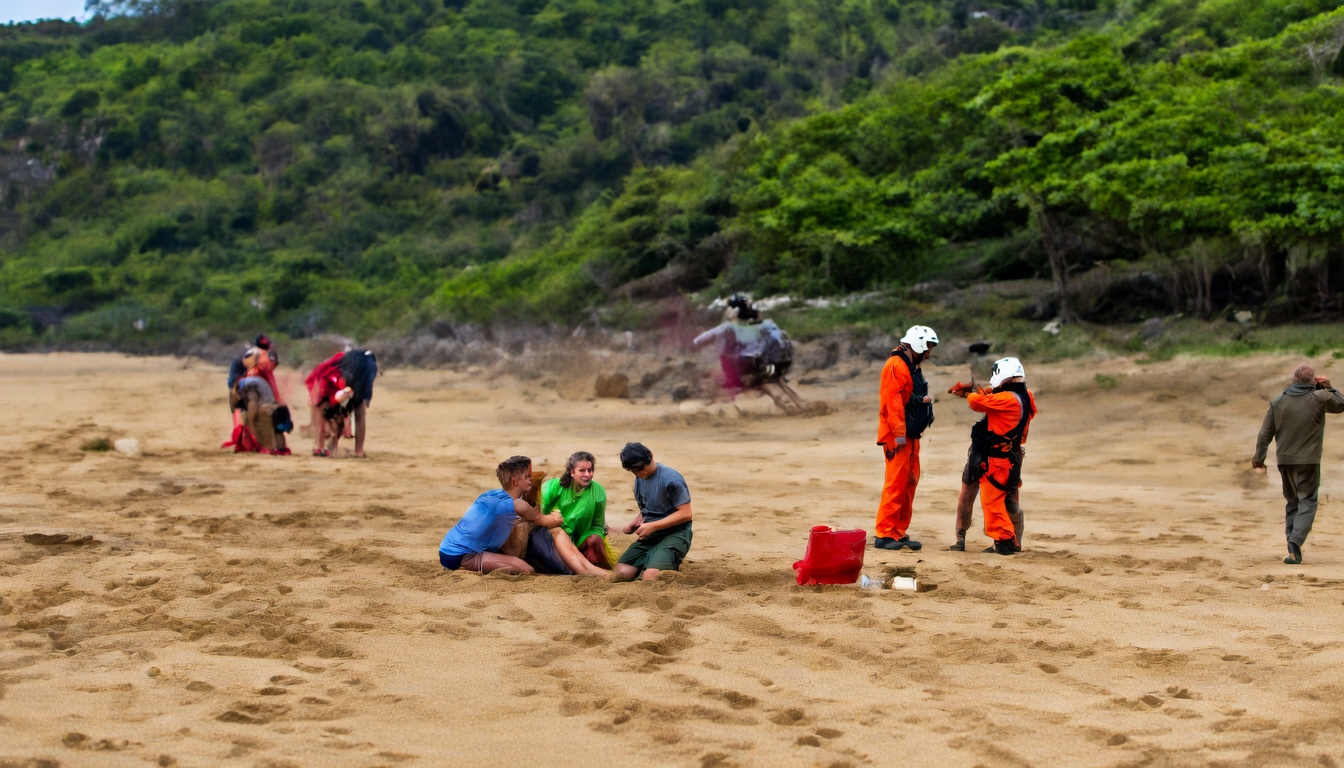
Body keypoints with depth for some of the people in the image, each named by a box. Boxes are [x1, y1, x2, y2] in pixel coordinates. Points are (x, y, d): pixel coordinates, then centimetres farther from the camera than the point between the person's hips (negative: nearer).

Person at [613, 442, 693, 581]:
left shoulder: (671, 479, -16)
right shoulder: (640, 478, 10)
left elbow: (685, 514, -17)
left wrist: (652, 526, -18)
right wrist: (635, 523, 3)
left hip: (674, 535, -8)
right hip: (649, 536, 8)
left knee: (650, 578, -27)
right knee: (622, 573, -10)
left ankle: (674, 566, 3)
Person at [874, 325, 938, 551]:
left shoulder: (912, 367, 20)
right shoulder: (897, 365, -13)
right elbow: (892, 400, -20)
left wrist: (923, 400, 5)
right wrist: (899, 433, -24)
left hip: (909, 436, 10)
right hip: (898, 436, -10)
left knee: (910, 482, 11)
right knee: (896, 483, -10)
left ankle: (899, 533, 16)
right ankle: (883, 534, -8)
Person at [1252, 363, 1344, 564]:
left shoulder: (1277, 402, 2)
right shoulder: (1319, 398, -7)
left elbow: (1266, 432, 4)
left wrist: (1259, 456, 13)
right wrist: (1327, 387, 16)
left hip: (1285, 460, 4)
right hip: (1309, 461, -4)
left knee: (1292, 502, 15)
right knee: (1307, 501, 0)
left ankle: (1293, 549, 12)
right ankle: (1296, 540, -22)